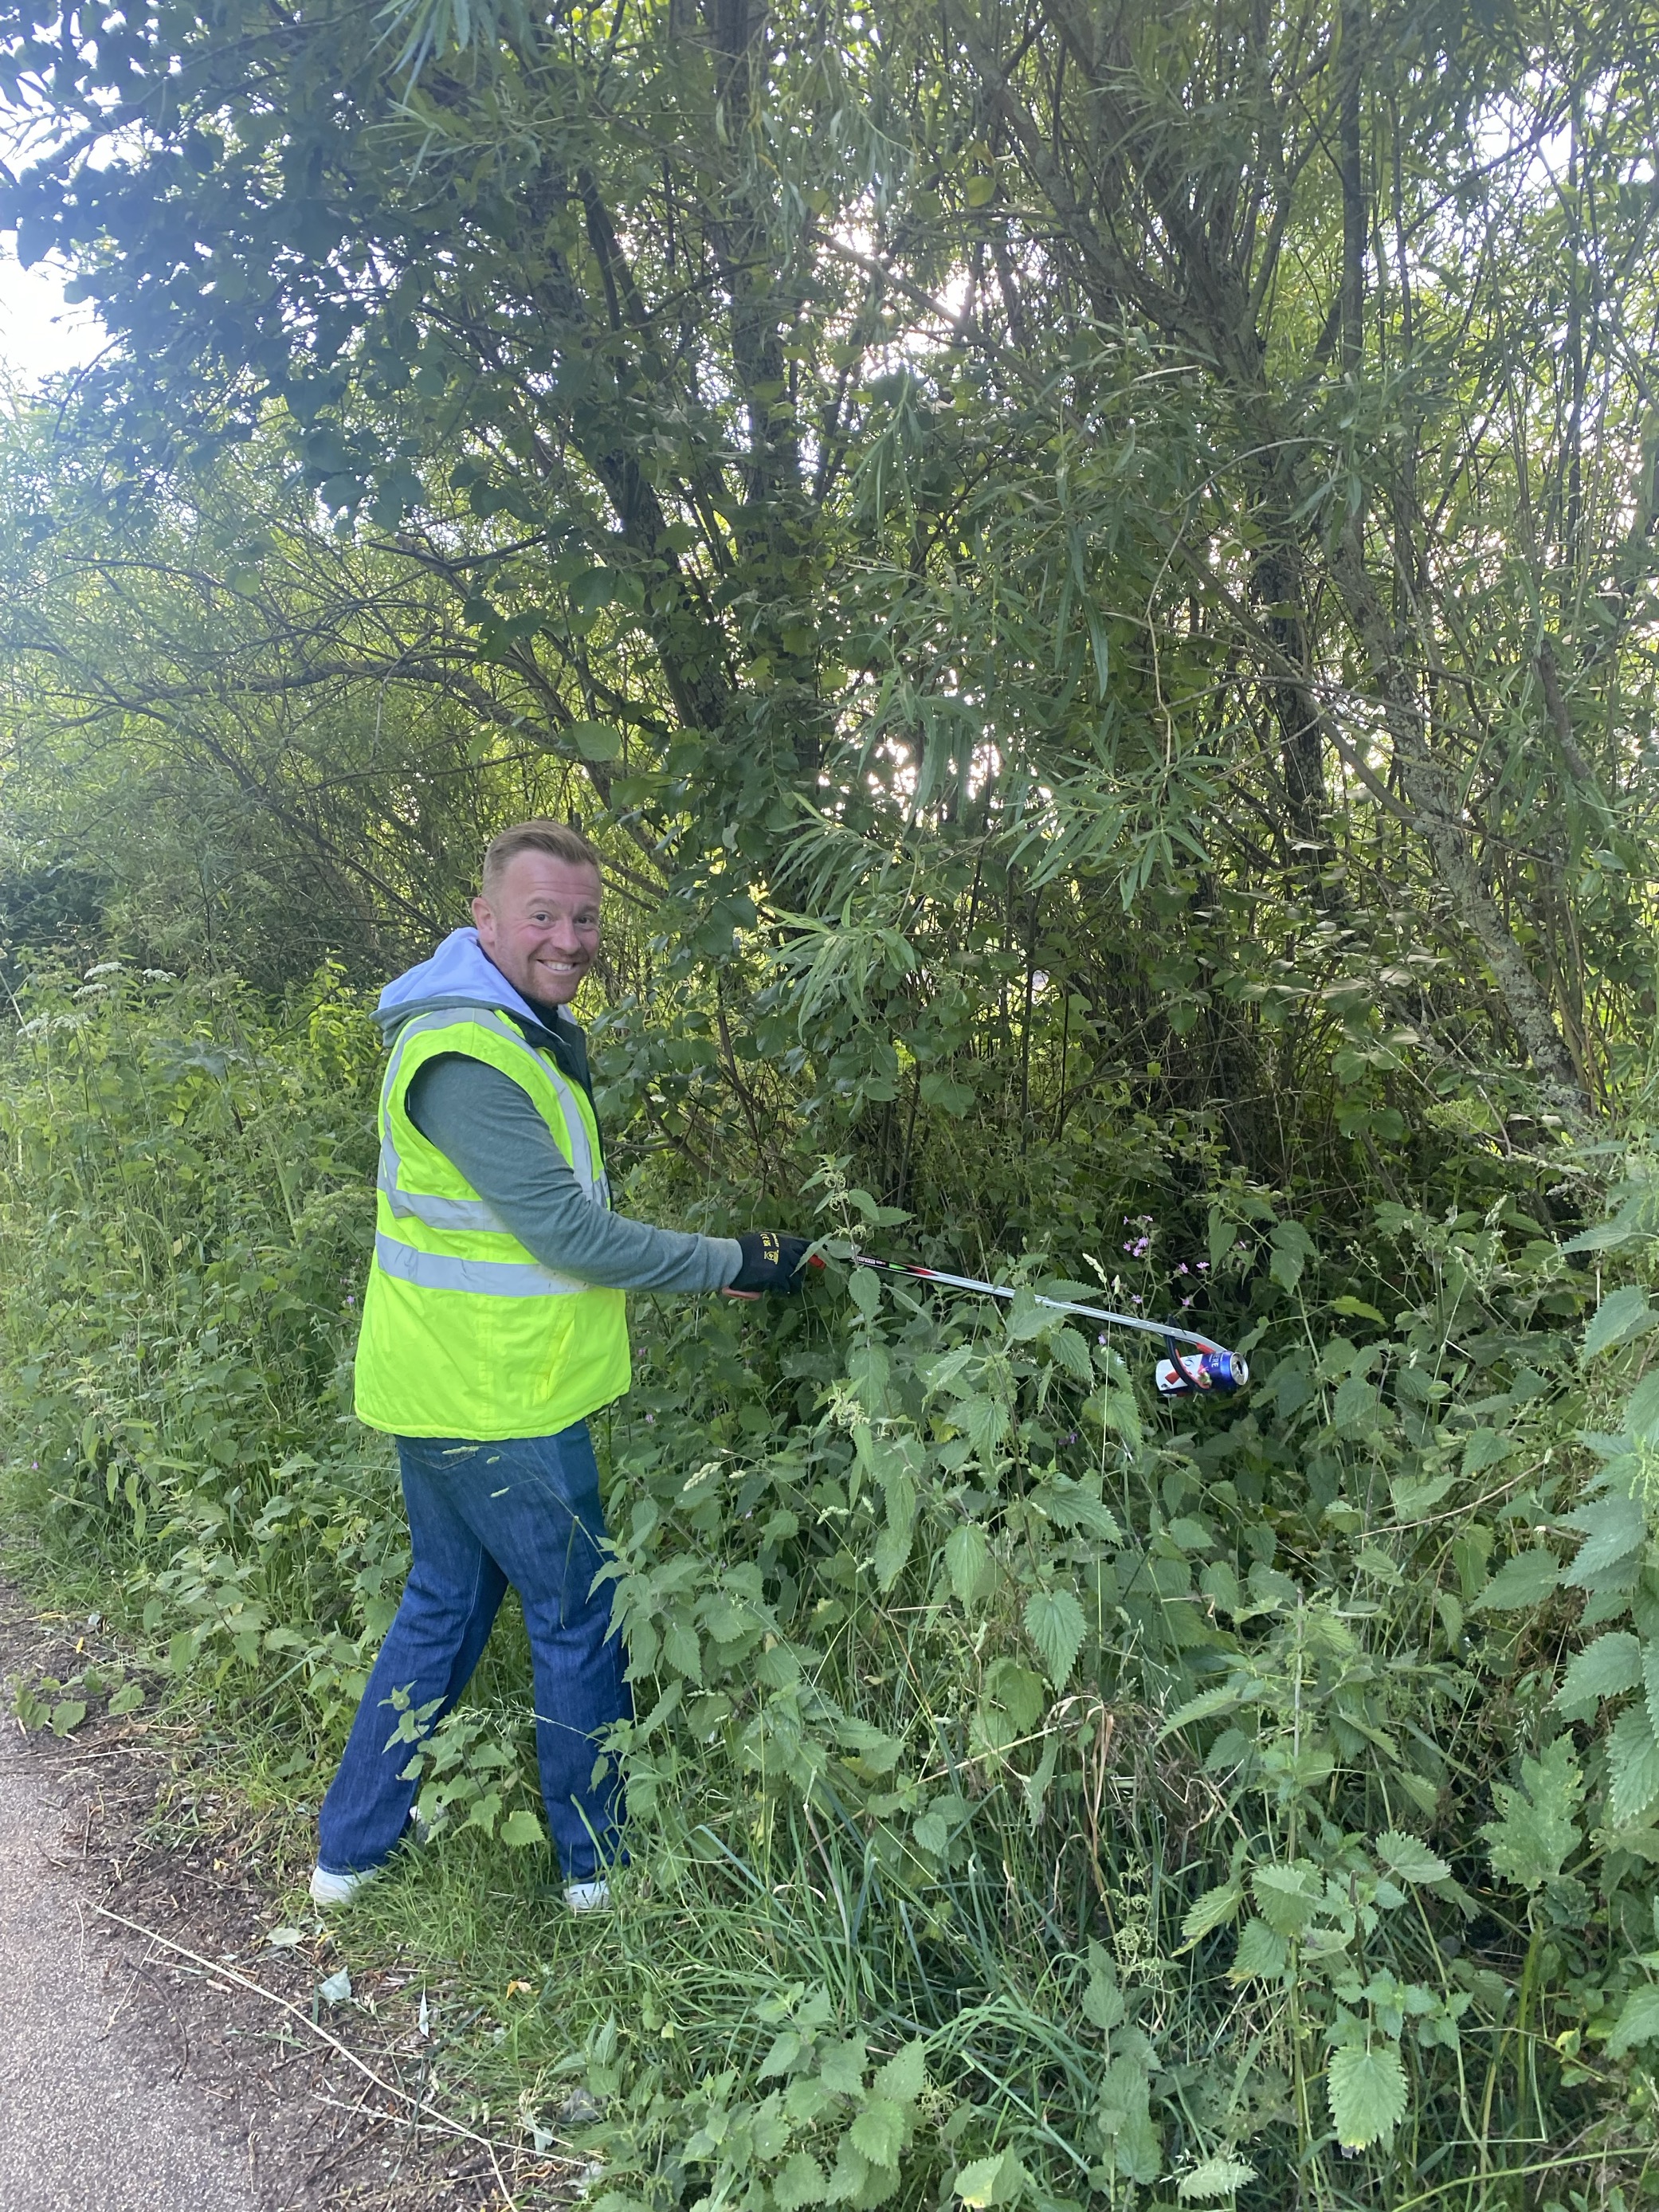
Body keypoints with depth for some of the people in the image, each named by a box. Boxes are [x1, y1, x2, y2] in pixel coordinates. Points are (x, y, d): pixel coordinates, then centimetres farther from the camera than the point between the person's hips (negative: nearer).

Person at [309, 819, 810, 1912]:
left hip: (444, 1386, 10)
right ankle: (600, 1862, 26)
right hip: (495, 1406, -10)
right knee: (579, 1624, 7)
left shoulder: (533, 1032, 11)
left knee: (443, 1607, 21)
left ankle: (353, 1847, 35)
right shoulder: (467, 1058, -23)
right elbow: (568, 1230, -25)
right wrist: (733, 1263, -17)